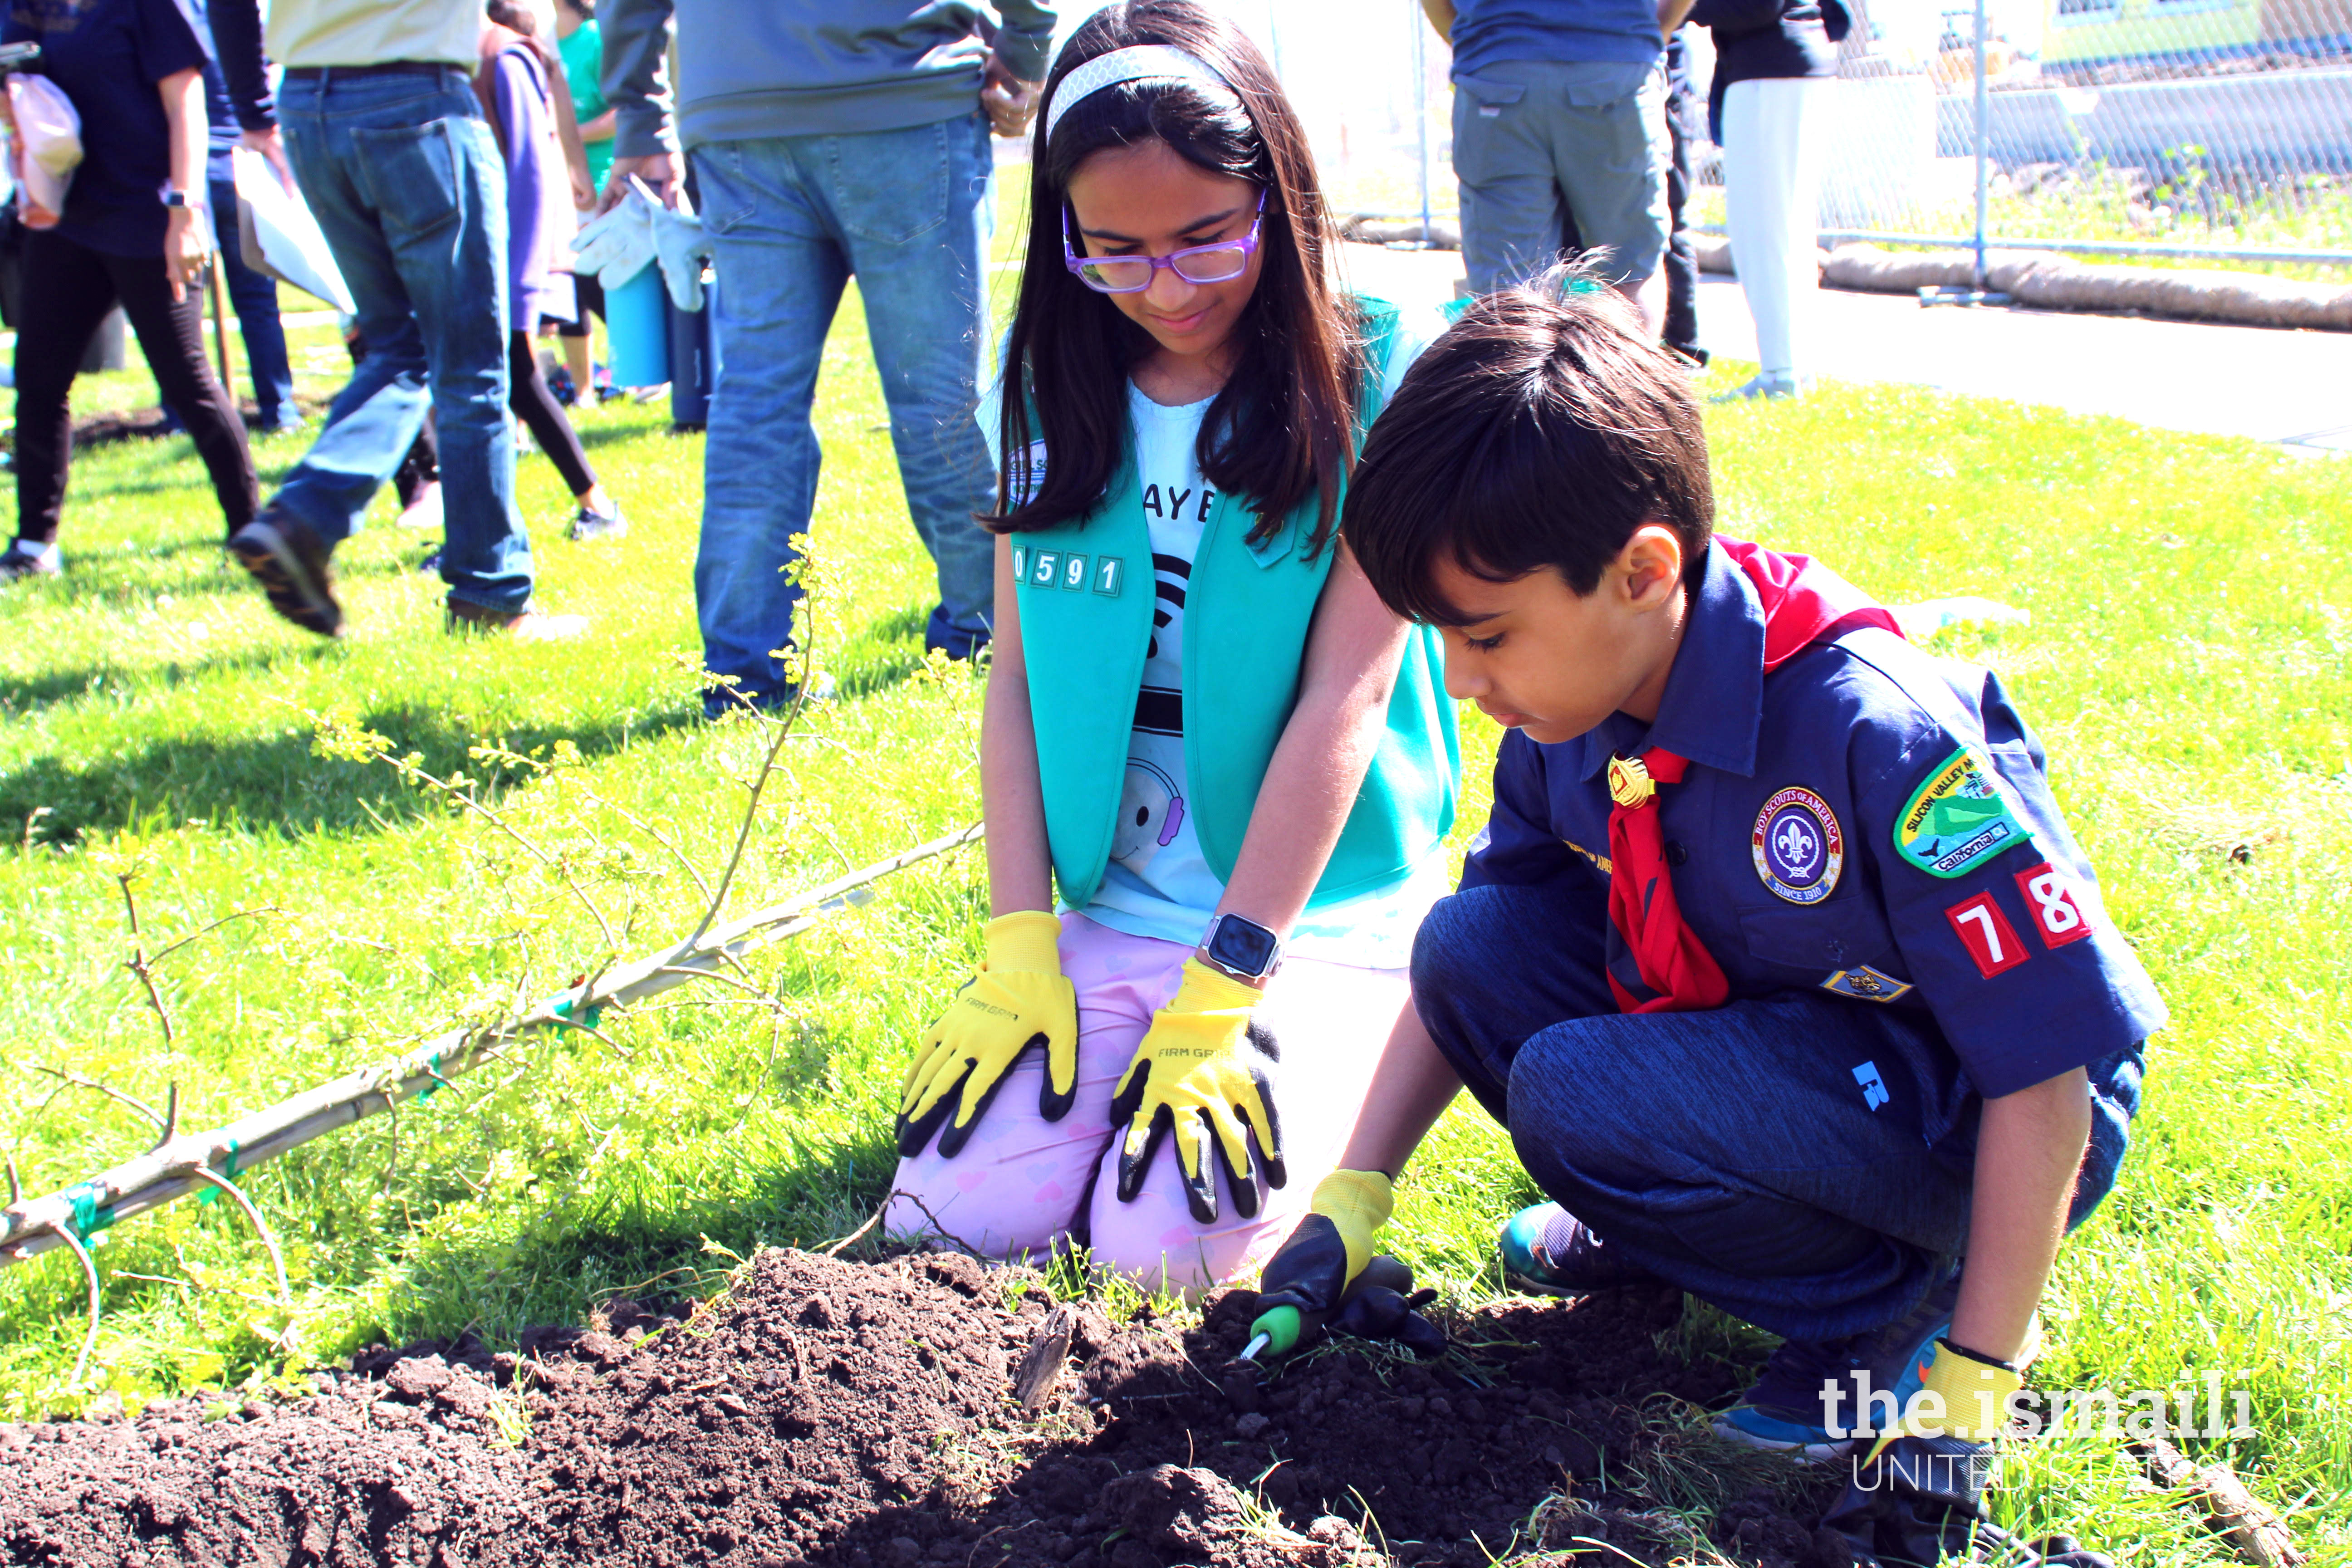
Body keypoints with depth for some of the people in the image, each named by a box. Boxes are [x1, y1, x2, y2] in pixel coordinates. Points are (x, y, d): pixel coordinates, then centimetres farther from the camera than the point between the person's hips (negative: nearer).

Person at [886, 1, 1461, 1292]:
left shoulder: (1374, 376, -10)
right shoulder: (1053, 386, 4)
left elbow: (1345, 695, -14)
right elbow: (1014, 677, 4)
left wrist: (1221, 989, -17)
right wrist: (1020, 947, -5)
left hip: (1312, 906, -4)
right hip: (1107, 905, 4)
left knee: (1167, 1255, -17)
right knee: (951, 1217, -12)